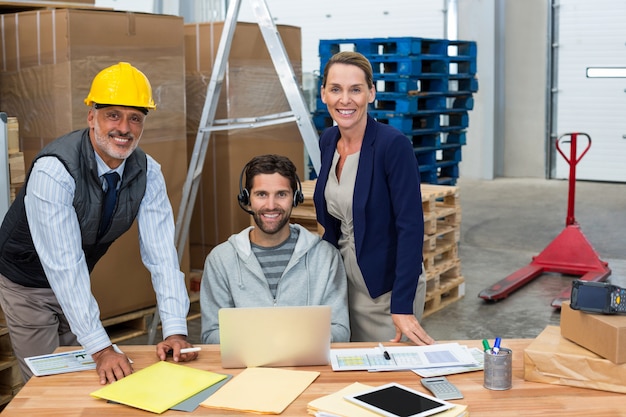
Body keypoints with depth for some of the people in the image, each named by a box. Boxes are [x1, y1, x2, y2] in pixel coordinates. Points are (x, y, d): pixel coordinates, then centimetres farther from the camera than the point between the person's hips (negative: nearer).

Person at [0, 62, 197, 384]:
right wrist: (101, 348, -39)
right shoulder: (54, 170, -32)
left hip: (77, 284, 5)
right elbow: (64, 264, -36)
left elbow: (161, 252, -19)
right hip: (27, 285, -5)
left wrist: (175, 331, -29)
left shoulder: (147, 172, -15)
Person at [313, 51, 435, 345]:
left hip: (386, 287, -6)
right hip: (342, 280, 6)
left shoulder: (394, 145, -20)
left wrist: (403, 307, -25)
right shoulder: (328, 141, 1)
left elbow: (411, 227, -22)